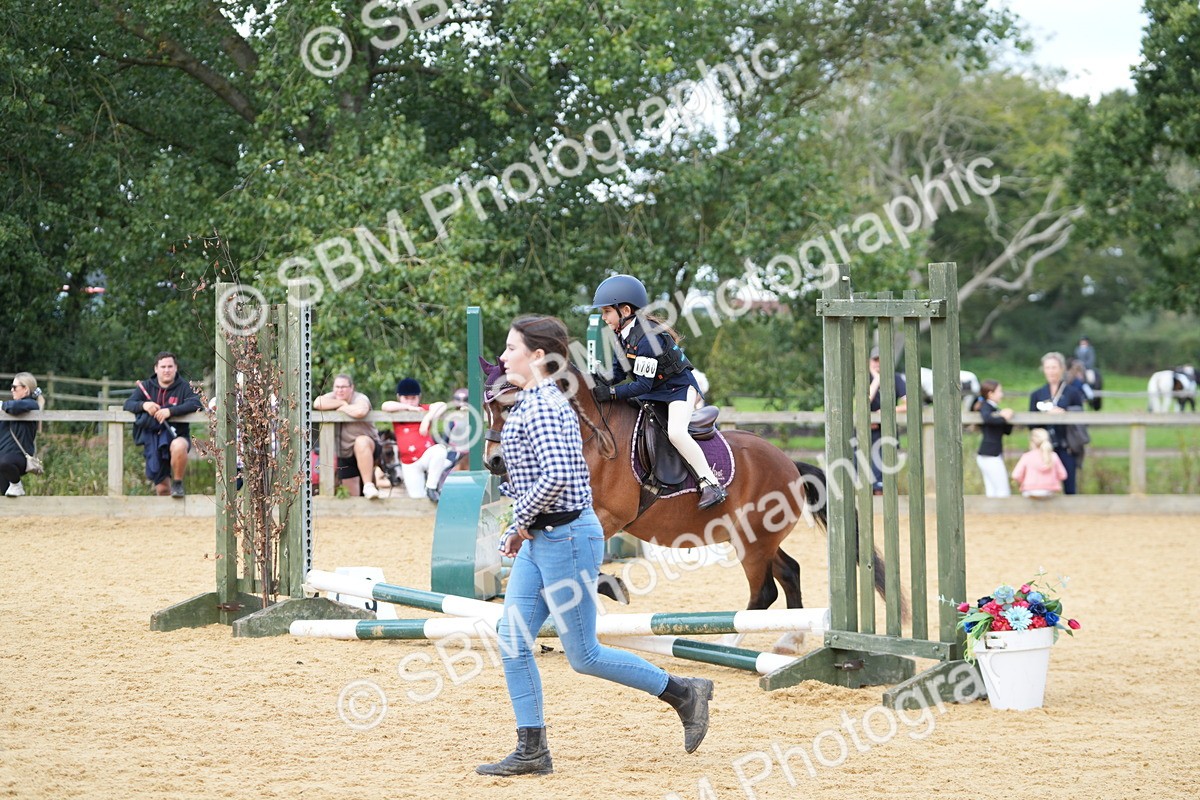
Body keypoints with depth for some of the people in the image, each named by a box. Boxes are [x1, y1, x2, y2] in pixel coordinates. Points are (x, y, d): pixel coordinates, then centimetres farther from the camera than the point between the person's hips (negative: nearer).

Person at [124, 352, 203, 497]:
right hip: (152, 439, 3)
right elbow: (128, 404, 0)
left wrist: (170, 411, -28)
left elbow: (196, 404, -17)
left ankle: (178, 483, -17)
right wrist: (144, 405, -23)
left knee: (179, 447, -41)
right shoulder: (146, 386, 9)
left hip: (176, 436, -3)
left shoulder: (183, 387, 0)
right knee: (161, 490, 0)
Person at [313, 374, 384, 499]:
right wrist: (342, 403, -17)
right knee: (350, 495, 1)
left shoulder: (360, 399, -12)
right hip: (345, 455, 5)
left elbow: (359, 411, -36)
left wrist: (342, 408, -18)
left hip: (369, 447, -5)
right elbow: (317, 404, -18)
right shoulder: (332, 397, 3)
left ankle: (368, 486, -38)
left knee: (361, 442, -41)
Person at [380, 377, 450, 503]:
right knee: (416, 497, -7)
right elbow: (385, 406, -15)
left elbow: (442, 406, -11)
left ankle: (431, 488, -22)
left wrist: (427, 419, -24)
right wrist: (408, 407, -14)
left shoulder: (423, 409, 5)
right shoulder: (397, 412, 6)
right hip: (409, 464, 1)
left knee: (439, 449, -35)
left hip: (426, 457, -1)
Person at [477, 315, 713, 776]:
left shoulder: (544, 406, -18)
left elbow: (555, 478, -29)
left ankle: (684, 693, 12)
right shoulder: (531, 402, 13)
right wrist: (521, 527, 15)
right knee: (512, 640, 4)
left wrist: (519, 523, -17)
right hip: (538, 540, 10)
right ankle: (531, 751, 8)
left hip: (566, 538, -10)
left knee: (584, 656, -1)